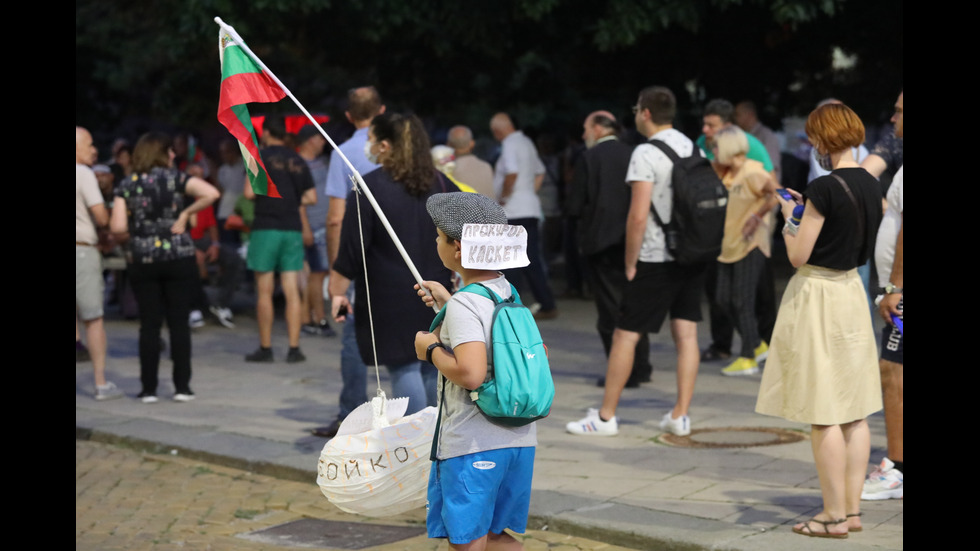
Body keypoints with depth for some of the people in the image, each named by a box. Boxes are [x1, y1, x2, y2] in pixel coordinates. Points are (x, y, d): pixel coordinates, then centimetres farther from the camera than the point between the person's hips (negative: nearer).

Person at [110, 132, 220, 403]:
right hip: (178, 257, -1)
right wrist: (186, 213, -7)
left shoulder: (127, 186, 0)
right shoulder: (176, 178, -3)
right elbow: (211, 193, -18)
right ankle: (182, 387, 5)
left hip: (141, 260, 1)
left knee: (149, 325, 6)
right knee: (179, 323, 5)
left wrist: (134, 234, 12)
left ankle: (148, 388, 6)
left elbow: (117, 227, -8)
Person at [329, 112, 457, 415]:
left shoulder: (369, 187, -9)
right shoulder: (442, 184, 7)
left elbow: (351, 249, -10)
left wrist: (338, 292, -3)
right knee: (432, 367, 15)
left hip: (392, 297, -5)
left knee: (403, 367, -1)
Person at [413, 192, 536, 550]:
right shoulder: (506, 290, 8)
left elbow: (471, 373, -30)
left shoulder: (463, 306, -17)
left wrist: (432, 350, -13)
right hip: (519, 438, 8)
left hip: (472, 444, -8)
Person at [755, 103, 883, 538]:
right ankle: (852, 508, 17)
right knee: (854, 412, 11)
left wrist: (790, 217, 1)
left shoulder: (824, 188, -19)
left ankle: (834, 516, 1)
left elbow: (798, 256, -16)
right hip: (851, 293, 9)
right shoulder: (871, 185, 6)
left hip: (817, 296, -8)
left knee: (823, 415, -2)